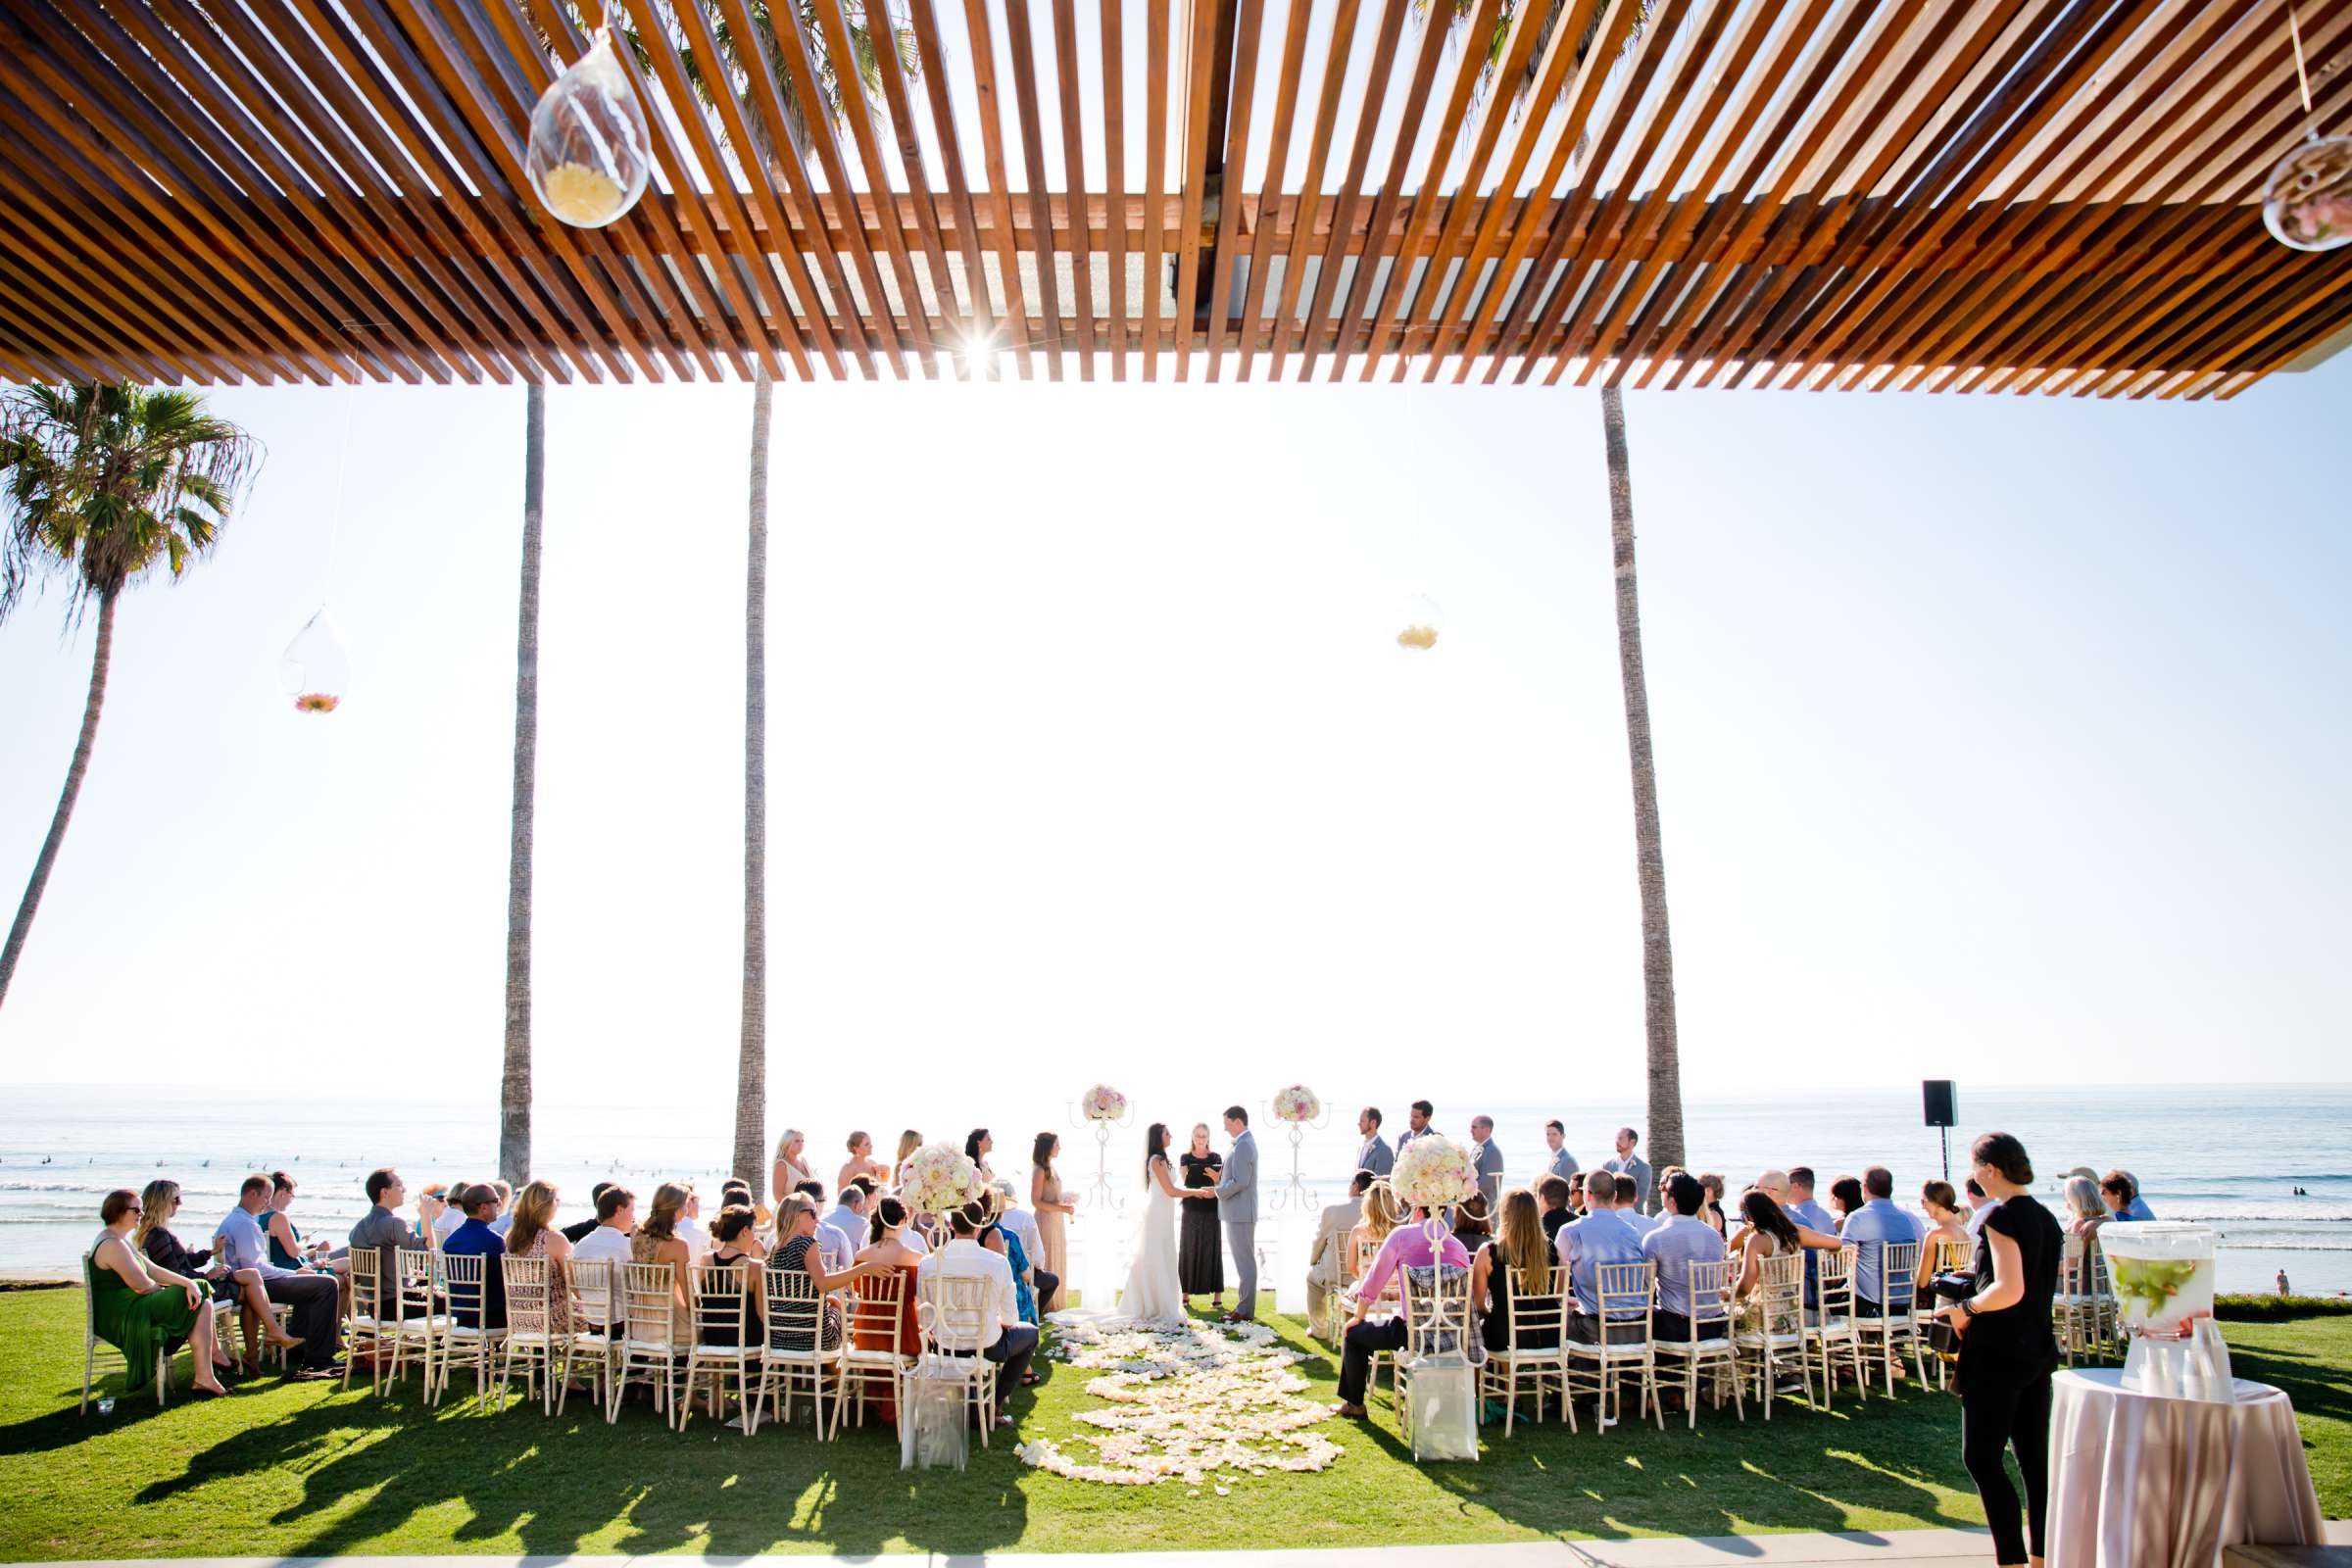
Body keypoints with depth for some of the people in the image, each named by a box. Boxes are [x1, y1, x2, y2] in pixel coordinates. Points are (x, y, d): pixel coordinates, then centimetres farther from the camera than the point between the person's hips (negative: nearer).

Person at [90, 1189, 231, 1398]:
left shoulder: (119, 1241, 17)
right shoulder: (112, 1245, -18)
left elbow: (153, 1270, 12)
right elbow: (142, 1286, -20)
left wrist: (188, 1282, -3)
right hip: (123, 1318, -11)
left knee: (202, 1299, 6)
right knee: (200, 1304, -13)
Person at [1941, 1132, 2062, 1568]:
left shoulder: (2001, 1216, -16)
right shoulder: (2046, 1218, 10)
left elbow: (2009, 1290, -25)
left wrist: (1966, 1308, -11)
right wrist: (1978, 1299, 17)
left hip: (1997, 1355, -8)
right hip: (2038, 1351, 9)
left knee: (1981, 1457, -2)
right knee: (2035, 1458, 12)